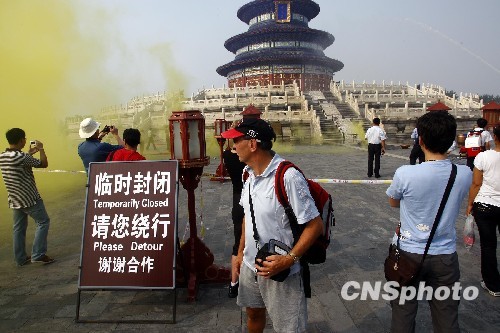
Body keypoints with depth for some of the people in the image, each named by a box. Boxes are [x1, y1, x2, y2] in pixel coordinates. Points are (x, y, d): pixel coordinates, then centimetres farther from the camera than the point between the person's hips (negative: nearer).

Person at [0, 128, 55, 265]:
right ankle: (38, 254, 0)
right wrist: (41, 149, 1)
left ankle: (21, 258, 21)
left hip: (14, 200, 8)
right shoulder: (21, 157, -21)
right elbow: (44, 164, -13)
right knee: (43, 222, 3)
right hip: (29, 198, -8)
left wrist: (30, 153, 22)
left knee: (19, 228, 14)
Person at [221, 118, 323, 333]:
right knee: (253, 314, 26)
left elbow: (314, 225, -21)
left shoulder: (288, 177, -25)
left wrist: (288, 260, -25)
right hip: (250, 265, 7)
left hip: (279, 270, -7)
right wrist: (241, 251, 15)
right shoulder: (249, 173, 1)